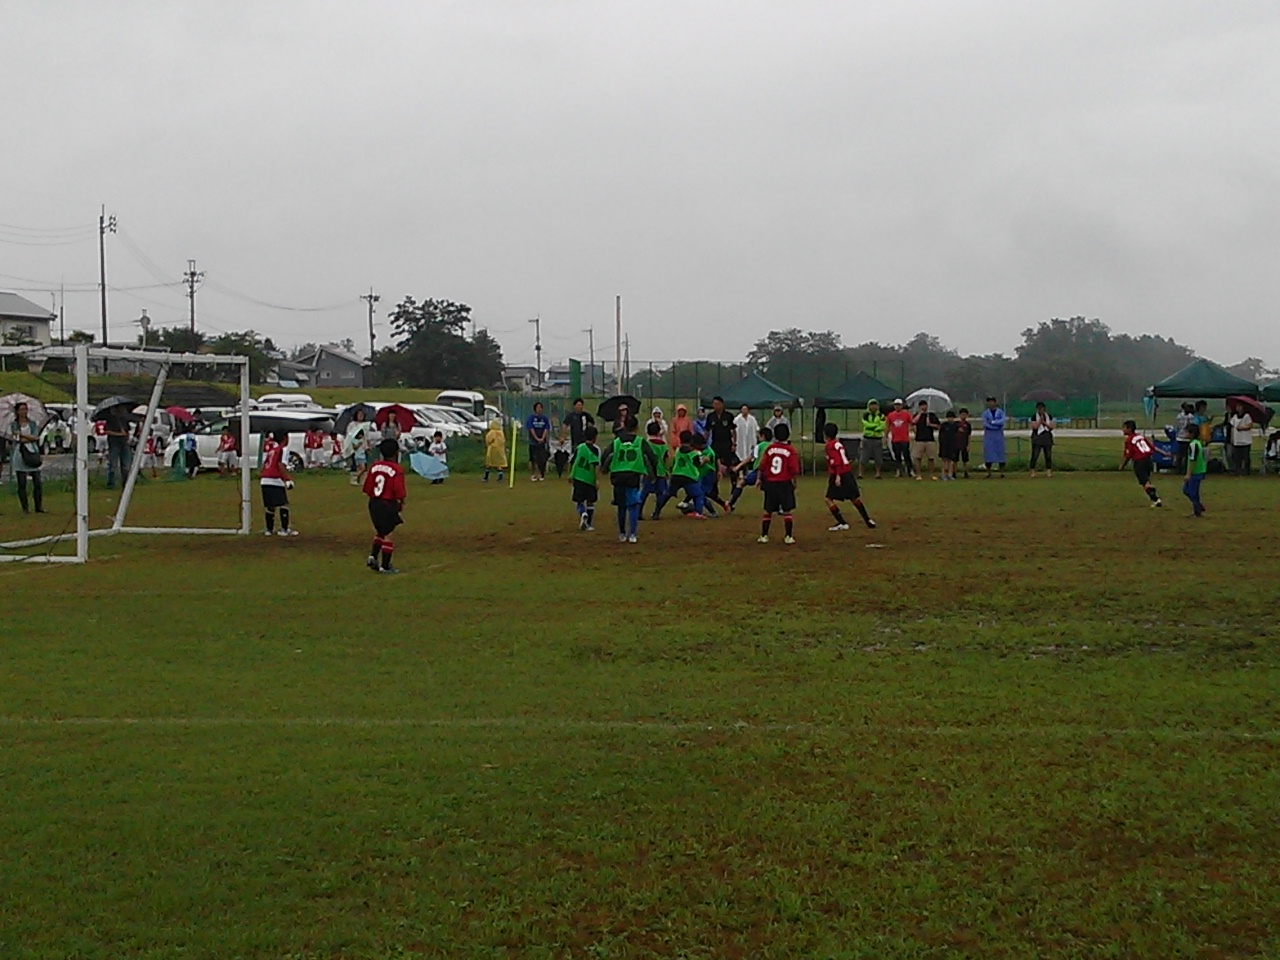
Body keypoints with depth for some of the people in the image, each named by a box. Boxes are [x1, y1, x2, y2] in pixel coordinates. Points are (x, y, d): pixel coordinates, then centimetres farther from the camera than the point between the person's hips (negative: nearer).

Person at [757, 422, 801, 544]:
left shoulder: (769, 448, -2)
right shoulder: (790, 450, -9)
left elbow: (762, 467, 0)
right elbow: (794, 470, -11)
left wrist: (760, 479, 14)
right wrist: (794, 481, 5)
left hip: (770, 484, 3)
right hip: (785, 484, -3)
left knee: (768, 511, 12)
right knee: (788, 511, 5)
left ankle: (763, 536, 15)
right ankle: (789, 537, 2)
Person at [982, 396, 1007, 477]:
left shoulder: (1000, 412, 4)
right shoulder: (985, 413, 6)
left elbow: (1002, 421, -13)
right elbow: (985, 424, -8)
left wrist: (992, 422, -16)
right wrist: (997, 426, -15)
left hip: (999, 435, 0)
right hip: (988, 435, 1)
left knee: (1000, 452, -2)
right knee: (988, 452, -3)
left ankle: (1002, 472, 2)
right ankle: (988, 473, 3)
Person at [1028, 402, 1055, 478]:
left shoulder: (1049, 416, 10)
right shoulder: (1034, 417, 0)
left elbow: (1051, 427, 3)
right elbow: (1035, 427, -12)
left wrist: (1044, 422, -10)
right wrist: (1040, 419, -15)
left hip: (1047, 437, 3)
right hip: (1037, 437, -3)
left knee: (1048, 456, 3)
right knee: (1035, 455, -7)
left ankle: (1048, 471, 7)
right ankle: (1032, 471, -3)